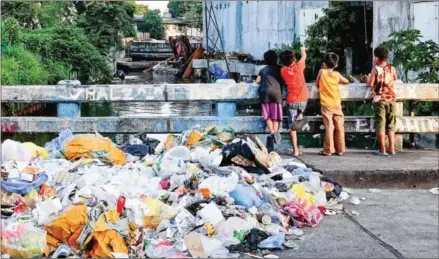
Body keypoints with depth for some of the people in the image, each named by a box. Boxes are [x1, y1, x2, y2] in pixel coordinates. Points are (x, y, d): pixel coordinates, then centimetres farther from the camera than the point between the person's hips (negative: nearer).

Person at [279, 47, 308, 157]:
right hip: (303, 99, 1)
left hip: (291, 101, 0)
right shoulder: (299, 66, -7)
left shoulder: (283, 70, -5)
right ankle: (300, 115, 5)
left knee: (292, 126, 3)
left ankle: (295, 150, -1)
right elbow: (304, 56, 13)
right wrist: (303, 49, 34)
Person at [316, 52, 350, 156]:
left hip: (326, 105, -2)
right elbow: (347, 81, 17)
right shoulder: (337, 75, 0)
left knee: (329, 127, -1)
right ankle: (340, 149, 11)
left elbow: (317, 84, 8)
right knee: (339, 127, 7)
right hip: (337, 104, 2)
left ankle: (328, 150, 0)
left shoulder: (322, 72, -5)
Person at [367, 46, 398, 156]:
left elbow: (370, 84, -8)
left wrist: (369, 79, 11)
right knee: (391, 124, 11)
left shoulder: (375, 69, -7)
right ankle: (392, 148, 10)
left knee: (380, 124, 0)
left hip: (379, 100, -3)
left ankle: (382, 150, -1)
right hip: (391, 99, 3)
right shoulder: (392, 69, 4)